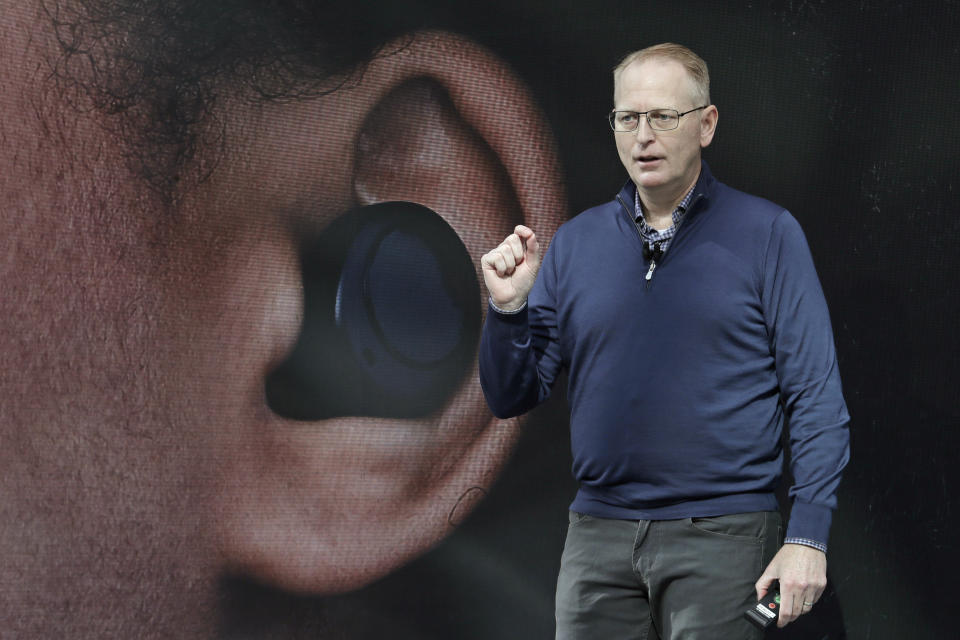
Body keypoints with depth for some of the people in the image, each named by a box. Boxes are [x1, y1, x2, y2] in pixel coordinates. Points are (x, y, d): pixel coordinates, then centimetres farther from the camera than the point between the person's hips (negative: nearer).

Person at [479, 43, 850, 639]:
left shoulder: (767, 234, 0)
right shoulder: (574, 243, 10)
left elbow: (817, 399, -3)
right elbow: (512, 398, 11)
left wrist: (808, 536, -11)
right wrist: (509, 309, -7)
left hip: (722, 535, -3)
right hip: (599, 533, 3)